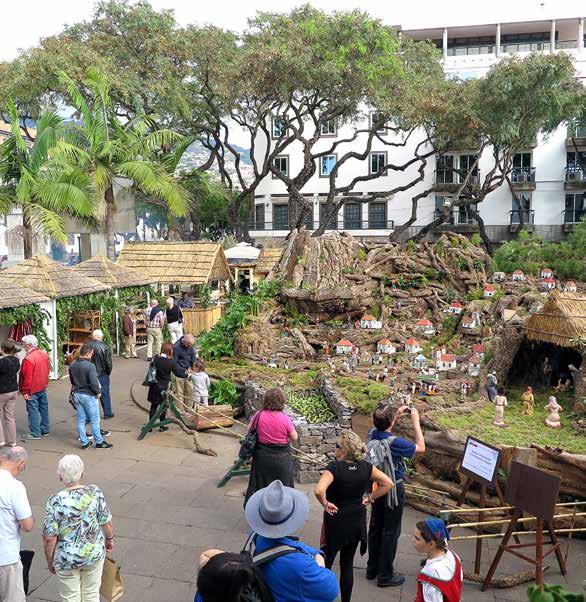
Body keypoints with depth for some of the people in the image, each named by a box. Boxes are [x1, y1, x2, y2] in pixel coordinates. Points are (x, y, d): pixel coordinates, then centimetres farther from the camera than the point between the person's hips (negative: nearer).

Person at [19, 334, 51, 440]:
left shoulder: (28, 359, -23)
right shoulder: (43, 354, 2)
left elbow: (27, 377, -21)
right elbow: (48, 369, 10)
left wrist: (25, 391, -13)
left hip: (33, 390, -8)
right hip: (43, 387, 8)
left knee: (33, 410, 2)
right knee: (43, 408, 15)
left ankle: (35, 434, 8)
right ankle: (44, 430, 26)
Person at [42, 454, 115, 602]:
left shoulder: (56, 501, -20)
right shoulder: (95, 492, -14)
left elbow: (49, 538, -15)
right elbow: (106, 522, -6)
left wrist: (50, 561, 0)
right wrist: (110, 538, 12)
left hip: (67, 559, -2)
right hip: (95, 554, 2)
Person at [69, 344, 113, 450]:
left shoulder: (72, 365, 2)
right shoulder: (90, 366, -22)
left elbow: (72, 380, 13)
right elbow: (93, 382, -24)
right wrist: (98, 391, -8)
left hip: (76, 394, 7)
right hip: (88, 395, -7)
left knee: (81, 420, 13)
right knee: (94, 420, 6)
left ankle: (84, 442, 20)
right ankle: (99, 442, 15)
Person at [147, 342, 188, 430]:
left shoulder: (155, 358, -6)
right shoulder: (171, 362, -15)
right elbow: (178, 372, -8)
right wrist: (186, 374, 8)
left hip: (154, 386, 3)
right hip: (164, 386, -3)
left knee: (153, 405, 13)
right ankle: (162, 426, 19)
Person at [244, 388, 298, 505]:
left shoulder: (259, 415, -12)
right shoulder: (285, 419, -19)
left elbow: (249, 430, 3)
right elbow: (295, 437, -9)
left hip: (262, 456, 2)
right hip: (281, 458, -2)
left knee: (258, 482, 19)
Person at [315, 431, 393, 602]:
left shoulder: (334, 467, -24)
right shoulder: (365, 466, -9)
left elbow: (319, 490, -40)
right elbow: (388, 483, -1)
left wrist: (325, 504, -21)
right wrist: (370, 498, 2)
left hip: (336, 521, -5)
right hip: (357, 522, 5)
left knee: (325, 562, 14)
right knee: (347, 564, 19)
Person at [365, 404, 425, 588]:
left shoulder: (372, 434, -8)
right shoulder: (394, 442, -28)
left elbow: (383, 428, 18)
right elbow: (421, 448, -14)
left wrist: (397, 415, 8)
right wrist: (416, 422, -12)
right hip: (393, 490, -7)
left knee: (375, 527, 18)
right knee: (391, 532, 6)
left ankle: (373, 568, 32)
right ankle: (385, 575, 16)